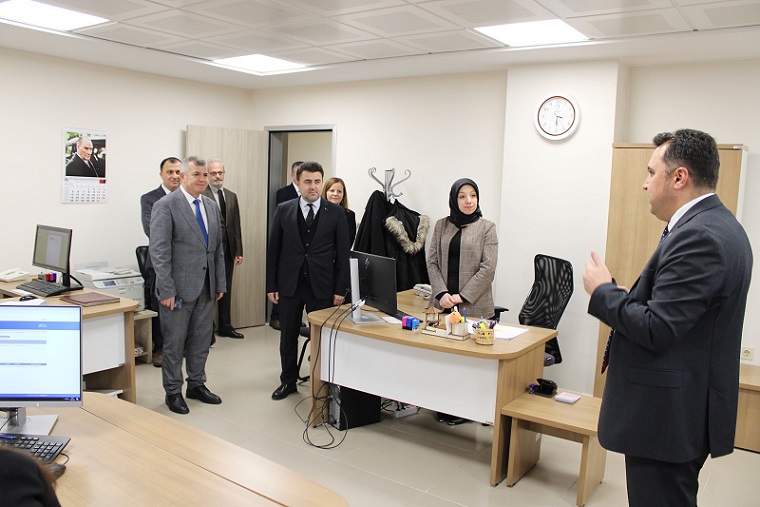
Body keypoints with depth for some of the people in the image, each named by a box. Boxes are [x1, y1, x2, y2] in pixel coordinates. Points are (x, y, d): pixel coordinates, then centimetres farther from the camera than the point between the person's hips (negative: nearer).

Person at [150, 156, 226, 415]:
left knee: (201, 340, 15)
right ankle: (173, 392, 22)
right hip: (179, 287, -6)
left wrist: (220, 282, 11)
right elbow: (159, 252, -14)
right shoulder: (165, 206, -9)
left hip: (206, 287, 6)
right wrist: (166, 290, -17)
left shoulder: (211, 206, 11)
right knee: (174, 343, 7)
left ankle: (197, 384, 31)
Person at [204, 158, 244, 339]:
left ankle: (225, 326, 24)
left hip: (227, 249, 6)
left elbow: (236, 226, 12)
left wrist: (238, 251, 9)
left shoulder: (232, 196, 12)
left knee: (226, 289, 12)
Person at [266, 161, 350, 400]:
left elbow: (342, 253, -1)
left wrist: (340, 289, -5)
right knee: (288, 336, 12)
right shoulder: (284, 210, 2)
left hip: (322, 286, -1)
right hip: (289, 284, 2)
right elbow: (273, 249, 4)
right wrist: (271, 285, 1)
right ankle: (288, 381, 28)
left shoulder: (336, 213, -2)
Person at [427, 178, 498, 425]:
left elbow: (488, 268, -6)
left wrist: (462, 296, -12)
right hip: (443, 303, 3)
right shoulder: (441, 225, 10)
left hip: (473, 306, -3)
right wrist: (442, 293, -8)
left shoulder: (486, 228, 0)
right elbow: (432, 261, 7)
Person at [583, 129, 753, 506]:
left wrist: (602, 291, -13)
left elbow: (656, 330, -25)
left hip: (669, 415, -10)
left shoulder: (698, 236, -23)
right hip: (687, 408, 10)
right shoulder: (718, 225, 10)